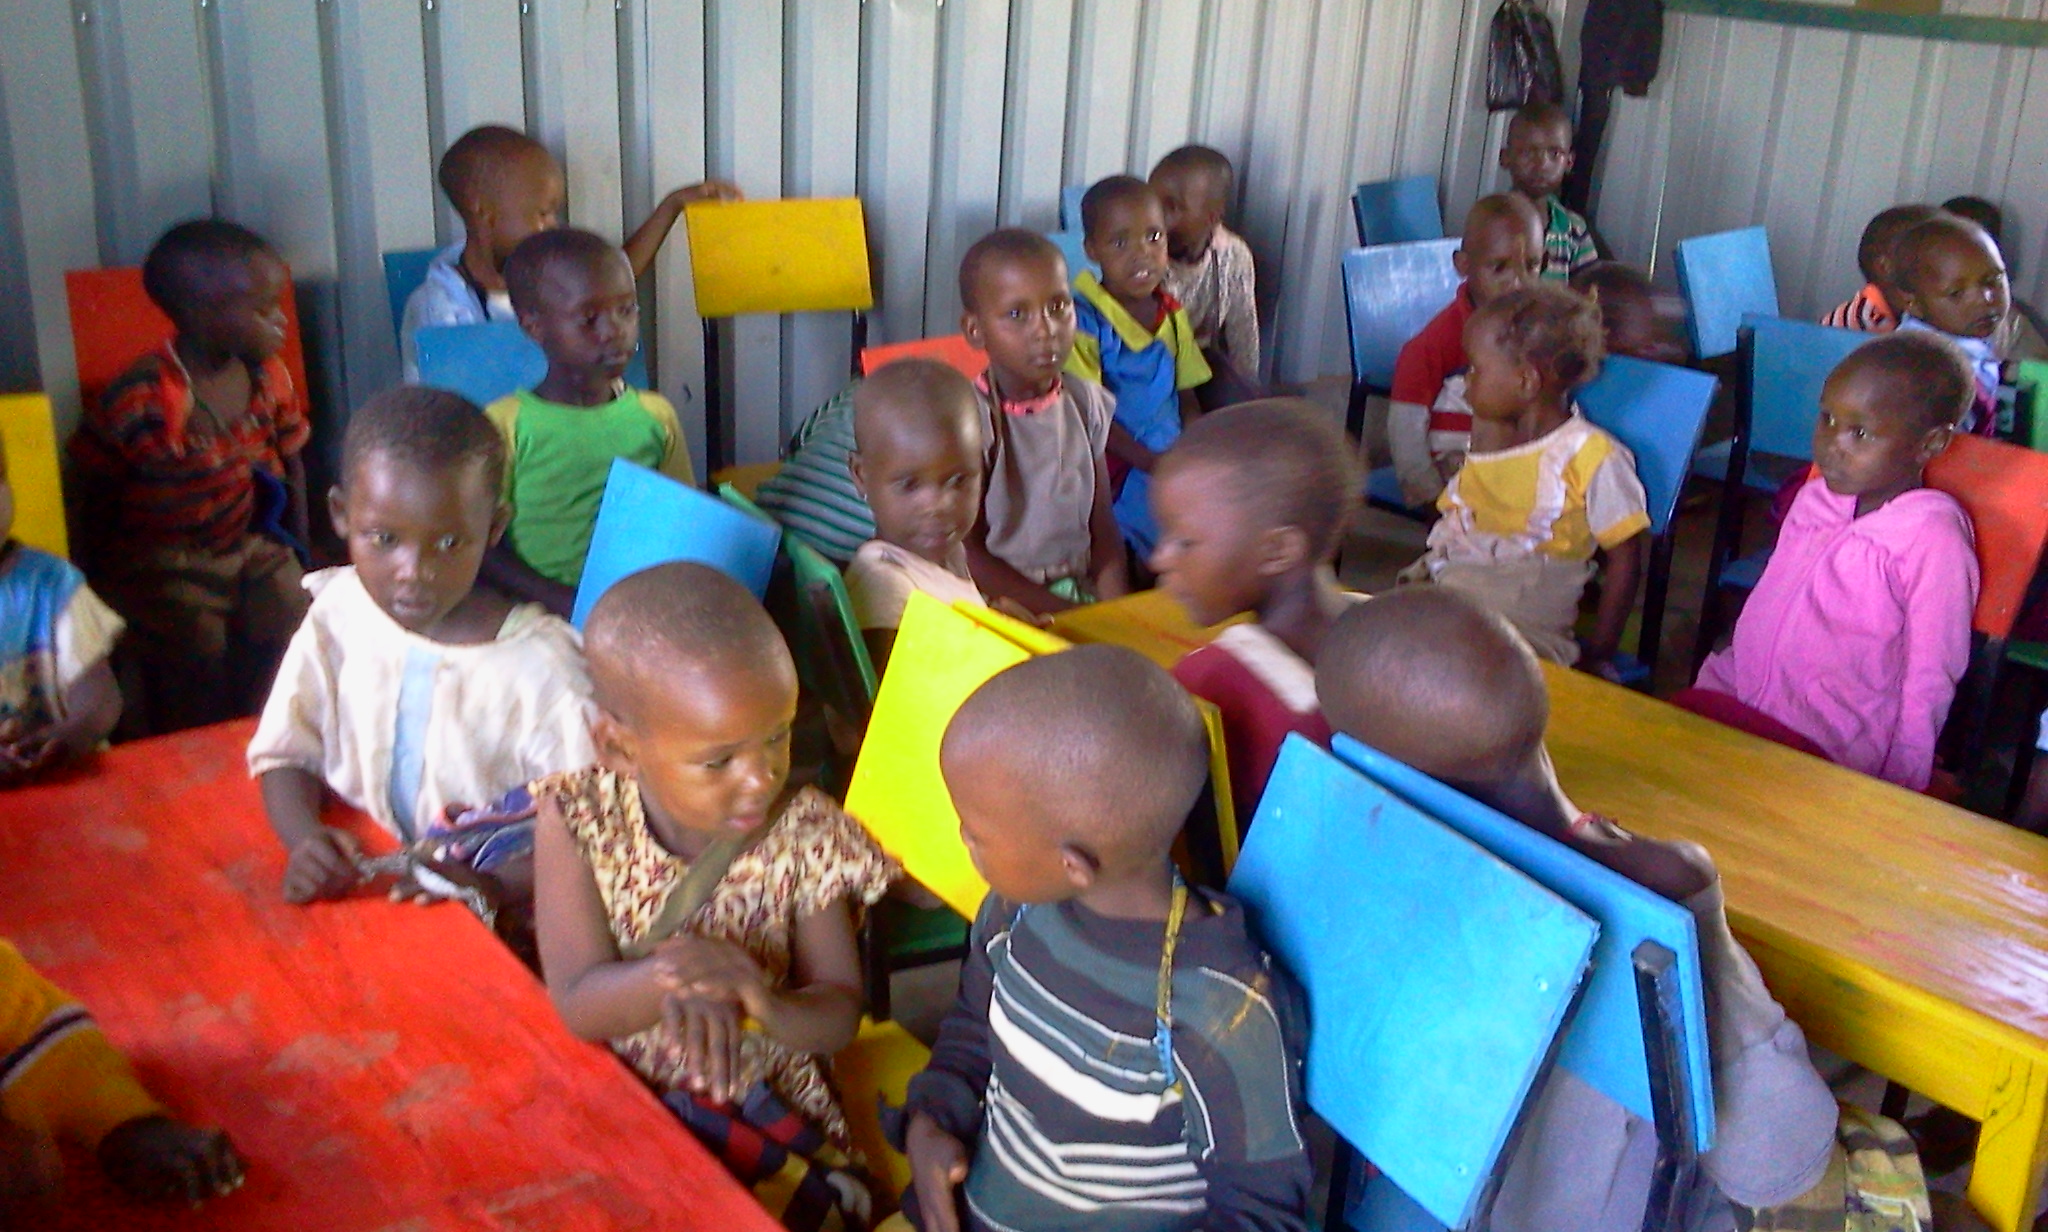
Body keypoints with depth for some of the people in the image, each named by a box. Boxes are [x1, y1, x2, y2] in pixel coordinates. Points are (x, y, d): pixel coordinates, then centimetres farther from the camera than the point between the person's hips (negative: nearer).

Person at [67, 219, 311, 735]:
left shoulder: (269, 378, -4)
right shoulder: (138, 401, -22)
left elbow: (290, 461, 9)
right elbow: (90, 499, -12)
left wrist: (297, 550, 9)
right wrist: (99, 587, -6)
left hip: (259, 552, 5)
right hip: (169, 572, -5)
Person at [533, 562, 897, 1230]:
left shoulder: (806, 838, -10)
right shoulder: (578, 822, -10)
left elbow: (840, 1015, -7)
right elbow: (578, 1007, -13)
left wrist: (771, 1008, -29)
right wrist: (665, 978, -34)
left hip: (766, 1115, 0)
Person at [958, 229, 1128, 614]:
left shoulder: (1086, 401, 4)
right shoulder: (973, 417, -11)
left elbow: (1103, 528, 8)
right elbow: (969, 556, -10)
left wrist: (1114, 611, -6)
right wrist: (1060, 611, -12)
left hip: (1083, 590, 5)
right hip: (1002, 603, -5)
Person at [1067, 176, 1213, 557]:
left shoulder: (1172, 314, 11)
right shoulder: (1083, 319, -11)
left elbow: (1187, 399, 15)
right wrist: (1153, 464, -18)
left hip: (1172, 455, 7)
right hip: (1116, 465, -7)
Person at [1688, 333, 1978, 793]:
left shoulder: (1932, 537, -12)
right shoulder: (1814, 499, 11)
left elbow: (1928, 684, -9)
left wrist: (1897, 797, -7)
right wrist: (1717, 681, 16)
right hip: (1739, 699, 7)